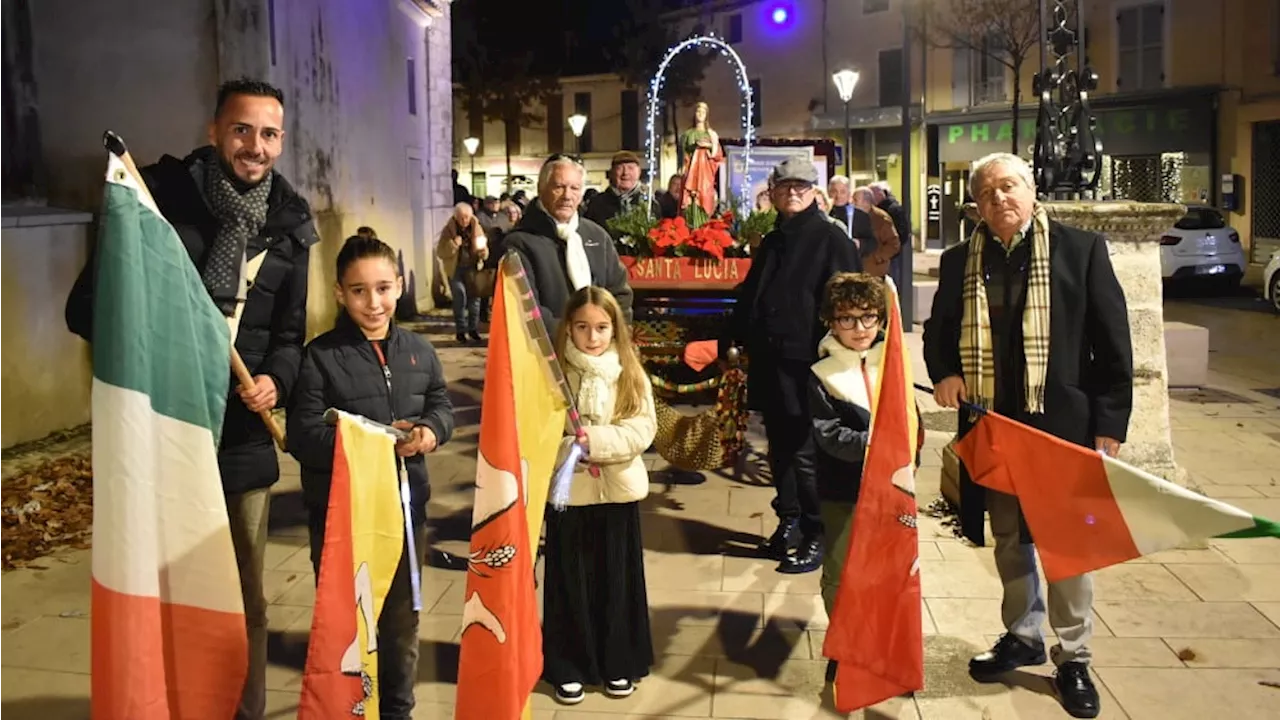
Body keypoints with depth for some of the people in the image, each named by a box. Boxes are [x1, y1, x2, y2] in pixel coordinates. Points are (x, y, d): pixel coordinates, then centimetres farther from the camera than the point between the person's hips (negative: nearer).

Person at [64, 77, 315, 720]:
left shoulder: (288, 226, 5)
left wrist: (276, 380, -9)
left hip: (242, 439, 3)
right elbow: (86, 306, -4)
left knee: (244, 598, 14)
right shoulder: (161, 193, -7)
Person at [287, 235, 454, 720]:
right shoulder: (321, 355, -12)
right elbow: (303, 436, -15)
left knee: (401, 617, 19)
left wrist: (429, 431, -12)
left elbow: (441, 406, 11)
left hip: (405, 505, 4)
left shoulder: (418, 350, 3)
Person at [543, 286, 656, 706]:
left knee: (617, 580, 12)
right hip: (568, 491, -1)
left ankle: (618, 664, 28)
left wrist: (592, 439, -20)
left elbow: (643, 431, -8)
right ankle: (569, 667, 23)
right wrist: (572, 446, -23)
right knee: (571, 581, 8)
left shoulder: (631, 374, 0)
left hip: (619, 491, 2)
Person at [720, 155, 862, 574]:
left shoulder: (831, 240, -4)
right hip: (769, 363, 7)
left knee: (804, 454, -3)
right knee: (780, 449, 15)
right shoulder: (771, 242, 17)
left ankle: (816, 538, 10)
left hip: (806, 365, -7)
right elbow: (749, 296, 22)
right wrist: (734, 337, 15)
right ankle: (788, 524, 28)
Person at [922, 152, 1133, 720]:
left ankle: (1073, 656, 22)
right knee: (1008, 537, 15)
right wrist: (944, 371, -5)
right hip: (990, 427, 4)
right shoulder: (959, 262, 5)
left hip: (1063, 424, -3)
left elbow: (1113, 343, -5)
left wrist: (1109, 425, -9)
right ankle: (1023, 635, 34)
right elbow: (938, 329, 17)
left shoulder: (1081, 249, -5)